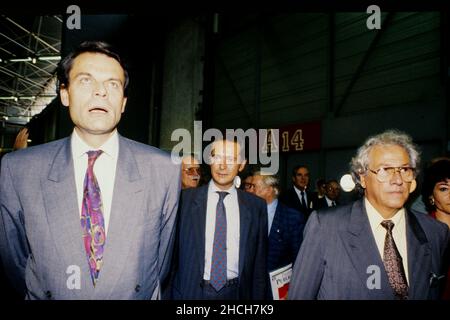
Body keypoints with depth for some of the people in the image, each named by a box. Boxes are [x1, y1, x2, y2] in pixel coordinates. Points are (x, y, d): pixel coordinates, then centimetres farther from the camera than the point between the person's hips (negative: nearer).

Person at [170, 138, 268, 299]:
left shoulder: (256, 206, -3)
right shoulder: (185, 199, -7)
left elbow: (259, 262, 2)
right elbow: (174, 253, -3)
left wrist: (257, 296, 1)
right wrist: (175, 294, -4)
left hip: (236, 293, 1)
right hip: (193, 291, -1)